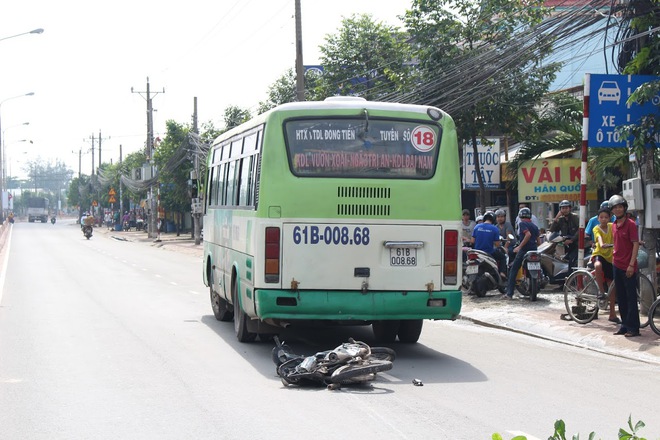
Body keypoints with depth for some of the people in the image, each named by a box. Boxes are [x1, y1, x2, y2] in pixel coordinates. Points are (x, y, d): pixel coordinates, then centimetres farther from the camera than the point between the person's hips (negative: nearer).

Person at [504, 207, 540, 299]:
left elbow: (528, 234, -20)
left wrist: (519, 247, -20)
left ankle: (509, 293, -12)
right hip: (534, 250, 7)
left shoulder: (522, 223, -3)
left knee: (513, 270, -3)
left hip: (524, 249, -7)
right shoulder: (534, 226, 19)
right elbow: (538, 241, 17)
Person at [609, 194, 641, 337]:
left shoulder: (630, 224, -10)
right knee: (621, 298, 11)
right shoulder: (614, 226, 12)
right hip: (616, 265, 7)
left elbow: (635, 244, -13)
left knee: (631, 298, -3)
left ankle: (633, 328, -1)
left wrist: (631, 264, -18)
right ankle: (624, 325, 18)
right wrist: (614, 258, 15)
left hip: (628, 267, -7)